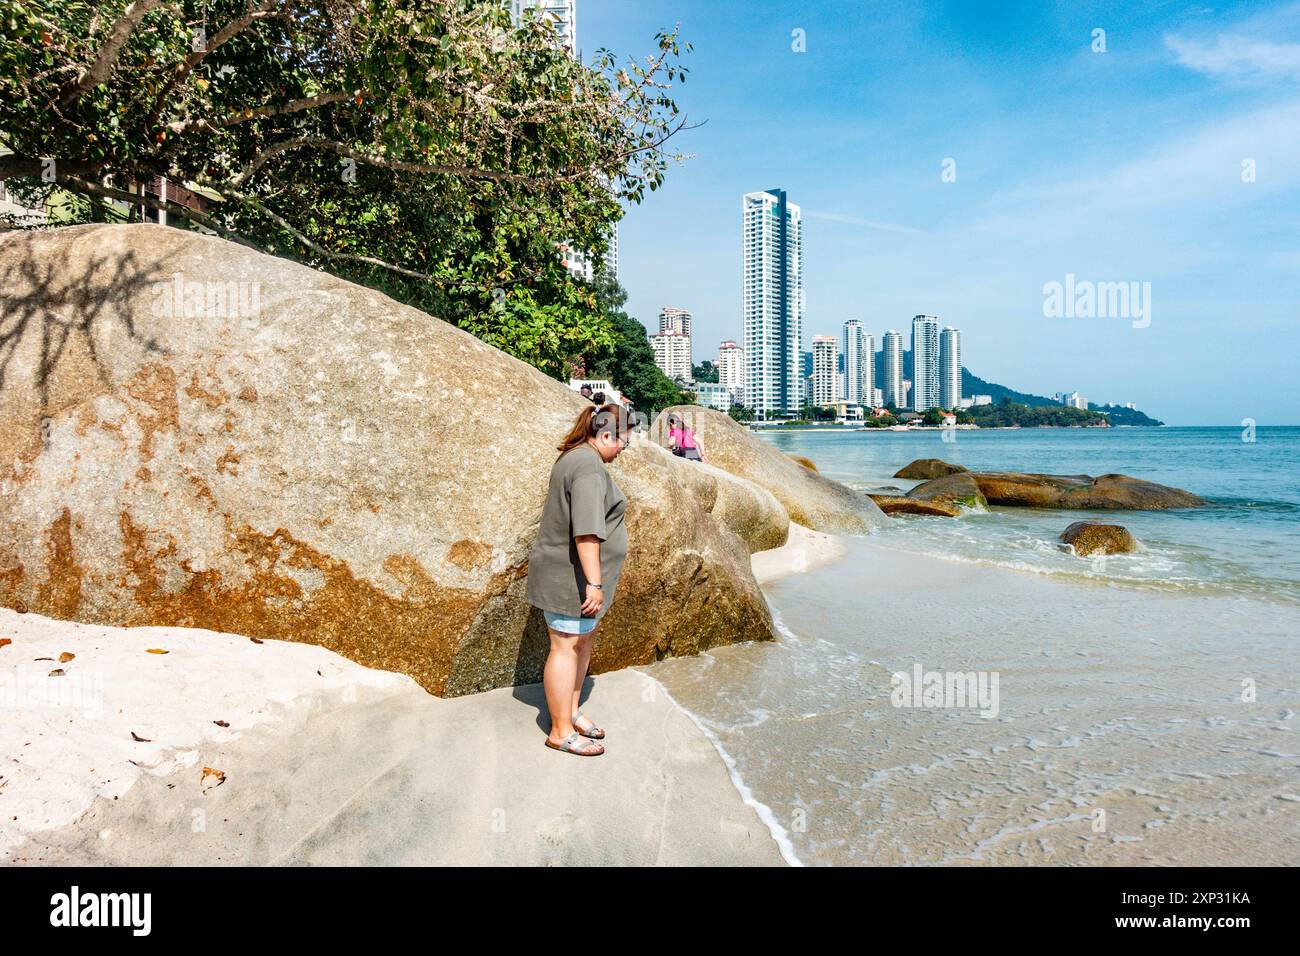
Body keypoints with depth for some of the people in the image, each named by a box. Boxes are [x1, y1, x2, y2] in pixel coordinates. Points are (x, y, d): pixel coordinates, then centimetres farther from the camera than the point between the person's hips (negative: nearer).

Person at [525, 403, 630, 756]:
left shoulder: (575, 458, 13)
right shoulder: (589, 467, -22)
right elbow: (586, 531, -28)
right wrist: (593, 583, -27)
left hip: (572, 573, 11)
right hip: (571, 577, -11)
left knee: (585, 638, 19)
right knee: (566, 647, -1)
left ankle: (571, 711, 33)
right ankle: (561, 731, 11)